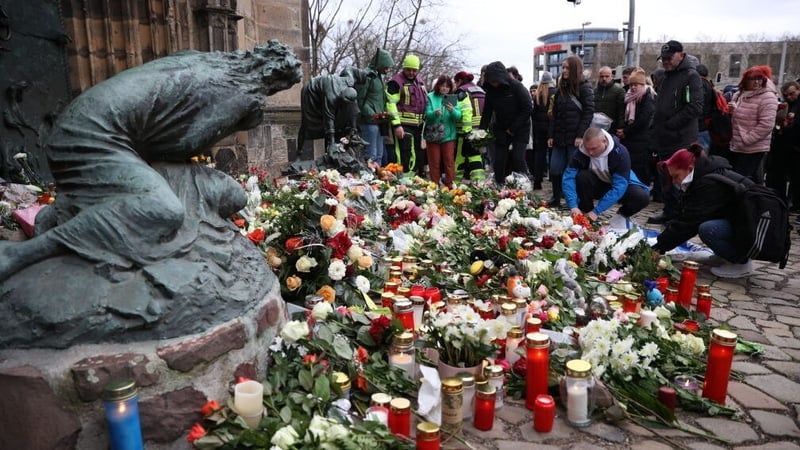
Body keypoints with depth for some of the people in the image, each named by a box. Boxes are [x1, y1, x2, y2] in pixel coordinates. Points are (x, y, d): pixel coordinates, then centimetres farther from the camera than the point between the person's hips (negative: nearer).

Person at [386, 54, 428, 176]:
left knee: (419, 154, 15)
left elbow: (425, 103, 26)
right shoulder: (396, 82, -7)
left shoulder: (420, 82, 17)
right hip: (403, 125, -8)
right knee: (404, 155, -11)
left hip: (418, 125, 8)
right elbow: (390, 103, -14)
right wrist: (396, 124, -20)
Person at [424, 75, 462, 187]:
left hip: (448, 135, 1)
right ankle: (435, 185, 15)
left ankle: (449, 185, 12)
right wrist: (435, 113, -32)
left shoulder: (453, 99, 5)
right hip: (433, 135, -1)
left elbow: (458, 116, -5)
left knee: (449, 161, 3)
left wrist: (452, 110, -25)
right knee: (434, 162, 6)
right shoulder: (430, 97, 0)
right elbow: (427, 114, -11)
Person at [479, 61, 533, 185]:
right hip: (501, 129, 4)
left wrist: (513, 128, -15)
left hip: (520, 129, -4)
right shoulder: (490, 90, -3)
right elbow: (487, 113, 3)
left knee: (518, 158, -13)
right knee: (498, 161, 1)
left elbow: (527, 109, -15)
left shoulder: (517, 87, -17)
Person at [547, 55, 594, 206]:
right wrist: (550, 135, 8)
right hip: (559, 137, 6)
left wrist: (581, 135, -16)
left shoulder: (585, 88, -3)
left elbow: (588, 112, -9)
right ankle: (556, 198, 18)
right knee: (554, 169, 4)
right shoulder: (560, 88, 15)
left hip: (575, 138, -6)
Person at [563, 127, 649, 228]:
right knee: (582, 176, -31)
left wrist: (596, 211, -38)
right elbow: (569, 176, -27)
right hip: (598, 184, 1)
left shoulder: (620, 152, -29)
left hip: (620, 185, -1)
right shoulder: (582, 151, -24)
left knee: (642, 196, -31)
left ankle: (622, 215, 0)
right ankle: (586, 213, -9)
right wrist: (573, 206, -41)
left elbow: (619, 186, -33)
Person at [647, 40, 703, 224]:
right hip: (664, 139, 9)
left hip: (681, 140, -9)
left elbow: (695, 107, -18)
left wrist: (670, 124, -18)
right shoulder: (665, 77, 18)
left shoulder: (691, 76, -9)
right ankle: (670, 211, 25)